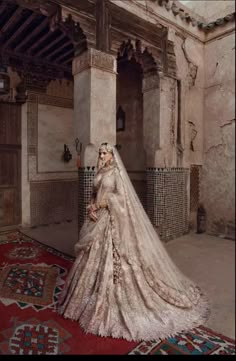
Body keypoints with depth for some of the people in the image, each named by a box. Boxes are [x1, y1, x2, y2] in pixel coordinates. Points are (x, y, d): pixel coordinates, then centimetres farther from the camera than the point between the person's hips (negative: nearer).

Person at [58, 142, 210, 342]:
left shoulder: (118, 172, -9)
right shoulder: (100, 173, 14)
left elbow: (122, 197, -18)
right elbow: (94, 196, 15)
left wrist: (100, 204, -13)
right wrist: (91, 208, -4)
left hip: (114, 221, -8)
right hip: (99, 220, 8)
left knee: (112, 259, -4)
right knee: (96, 258, 14)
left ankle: (112, 299, 11)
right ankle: (97, 296, 30)